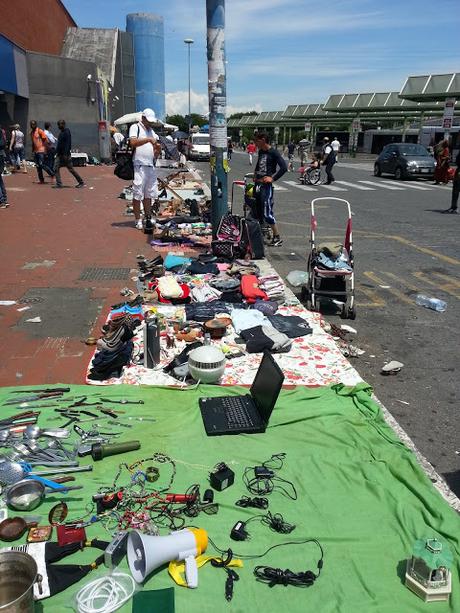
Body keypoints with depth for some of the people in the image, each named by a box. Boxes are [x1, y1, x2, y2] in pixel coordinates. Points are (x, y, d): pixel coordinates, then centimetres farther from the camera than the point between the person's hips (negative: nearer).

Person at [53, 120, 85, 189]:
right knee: (56, 168, 3)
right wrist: (57, 152, 20)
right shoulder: (61, 132, 15)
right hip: (59, 154, 9)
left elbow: (67, 144, -19)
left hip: (65, 154, -9)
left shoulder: (67, 132, -13)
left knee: (71, 169, -5)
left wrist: (65, 154, -24)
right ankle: (59, 184, 5)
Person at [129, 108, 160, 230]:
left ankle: (148, 218, 17)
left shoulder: (151, 130, 21)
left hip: (150, 166, 7)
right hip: (139, 166, -7)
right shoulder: (135, 127, -1)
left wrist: (157, 148, -1)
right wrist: (148, 139, -20)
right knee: (137, 194, -3)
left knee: (148, 194, 10)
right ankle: (138, 220, 2)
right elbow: (133, 142, -18)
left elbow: (155, 150, 22)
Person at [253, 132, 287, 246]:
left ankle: (277, 238, -2)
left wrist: (273, 178, -15)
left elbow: (284, 167, -15)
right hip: (258, 184, 8)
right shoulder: (260, 152, 14)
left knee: (267, 213, -11)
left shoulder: (273, 152, -8)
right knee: (258, 212, 11)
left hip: (266, 185, -8)